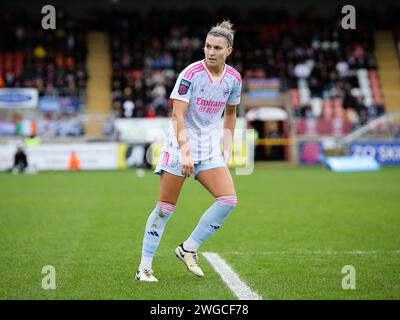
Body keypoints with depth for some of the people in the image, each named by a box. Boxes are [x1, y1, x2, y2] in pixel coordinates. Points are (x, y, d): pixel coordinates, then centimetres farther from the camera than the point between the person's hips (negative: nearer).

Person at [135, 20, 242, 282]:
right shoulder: (190, 74, -15)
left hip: (210, 149, 5)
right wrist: (185, 152, -26)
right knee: (165, 207, -4)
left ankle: (188, 250, 5)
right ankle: (144, 267, 6)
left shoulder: (234, 78, 1)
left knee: (228, 199, -10)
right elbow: (178, 115, -18)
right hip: (180, 145, -5)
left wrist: (227, 148, 10)